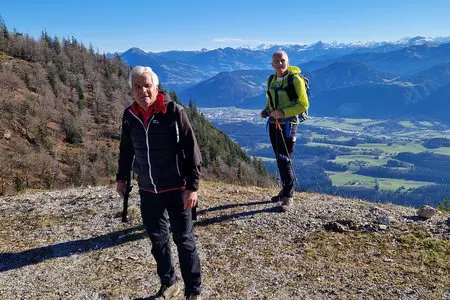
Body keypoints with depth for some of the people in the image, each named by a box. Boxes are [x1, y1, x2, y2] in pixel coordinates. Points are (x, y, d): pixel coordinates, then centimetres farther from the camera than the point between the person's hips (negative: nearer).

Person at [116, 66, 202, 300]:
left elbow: (192, 151, -13)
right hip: (147, 191, 5)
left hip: (176, 188, -4)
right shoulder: (130, 115, 0)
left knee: (184, 240, 5)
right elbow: (126, 149, 15)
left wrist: (192, 186, -15)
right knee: (157, 239, 15)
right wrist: (122, 177, 14)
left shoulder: (174, 111, -14)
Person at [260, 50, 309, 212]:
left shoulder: (296, 79, -11)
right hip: (273, 124, 7)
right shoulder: (271, 80, 10)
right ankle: (287, 189, 29)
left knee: (285, 159, -8)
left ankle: (288, 196, 3)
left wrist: (283, 113, -22)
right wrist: (266, 110, 3)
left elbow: (303, 105, -13)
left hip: (288, 124, -7)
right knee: (280, 159, 14)